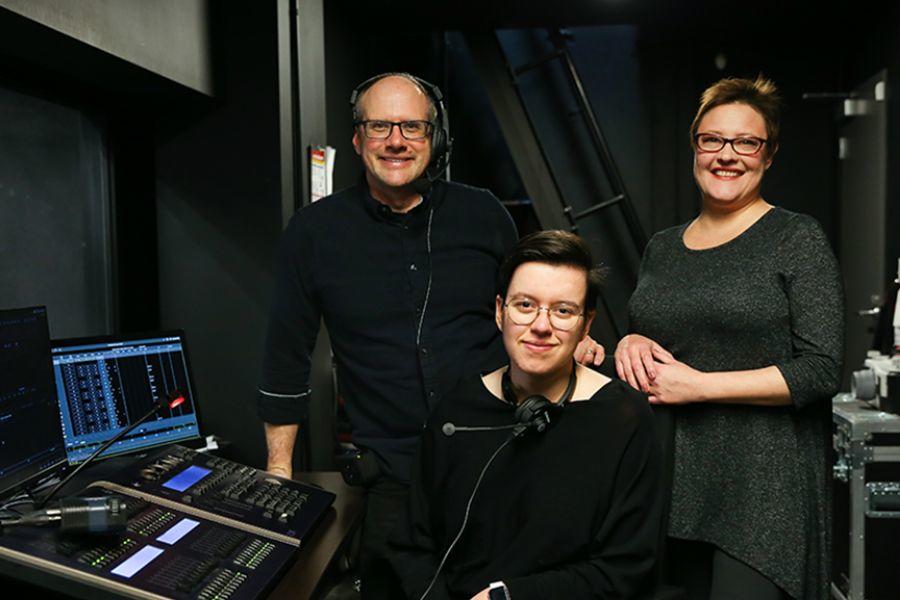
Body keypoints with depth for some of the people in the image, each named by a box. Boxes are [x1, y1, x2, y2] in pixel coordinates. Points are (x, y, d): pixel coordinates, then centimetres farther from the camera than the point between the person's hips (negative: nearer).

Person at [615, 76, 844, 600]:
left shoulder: (798, 238, -4)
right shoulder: (663, 248, 12)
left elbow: (823, 370, -12)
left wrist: (699, 384, -15)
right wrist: (632, 345, -1)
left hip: (766, 483, -5)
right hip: (673, 478, 5)